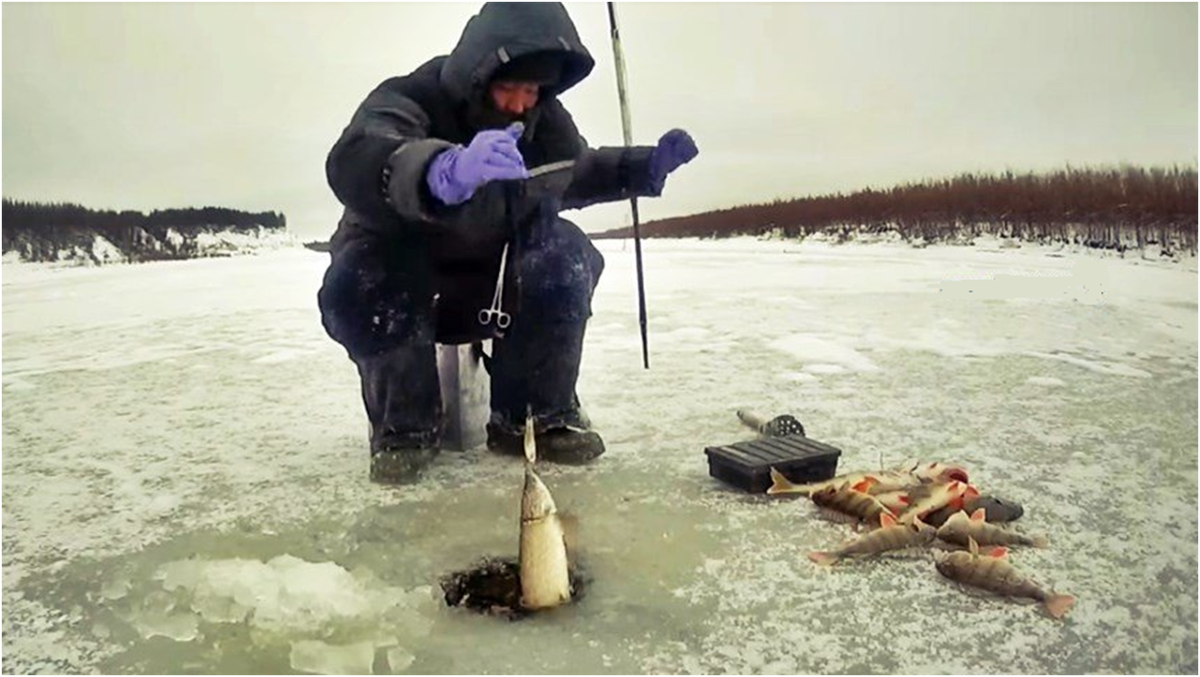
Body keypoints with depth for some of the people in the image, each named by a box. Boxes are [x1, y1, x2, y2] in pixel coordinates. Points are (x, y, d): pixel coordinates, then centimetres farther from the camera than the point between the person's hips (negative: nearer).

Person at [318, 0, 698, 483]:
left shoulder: (544, 116, -6)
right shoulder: (411, 98, -23)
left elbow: (573, 175, 14)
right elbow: (352, 162, -46)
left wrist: (643, 168, -5)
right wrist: (444, 172, -68)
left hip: (489, 289, 4)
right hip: (401, 285, -3)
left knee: (565, 253, -24)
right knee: (354, 291, -35)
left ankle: (535, 416, -9)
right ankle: (406, 425, -9)